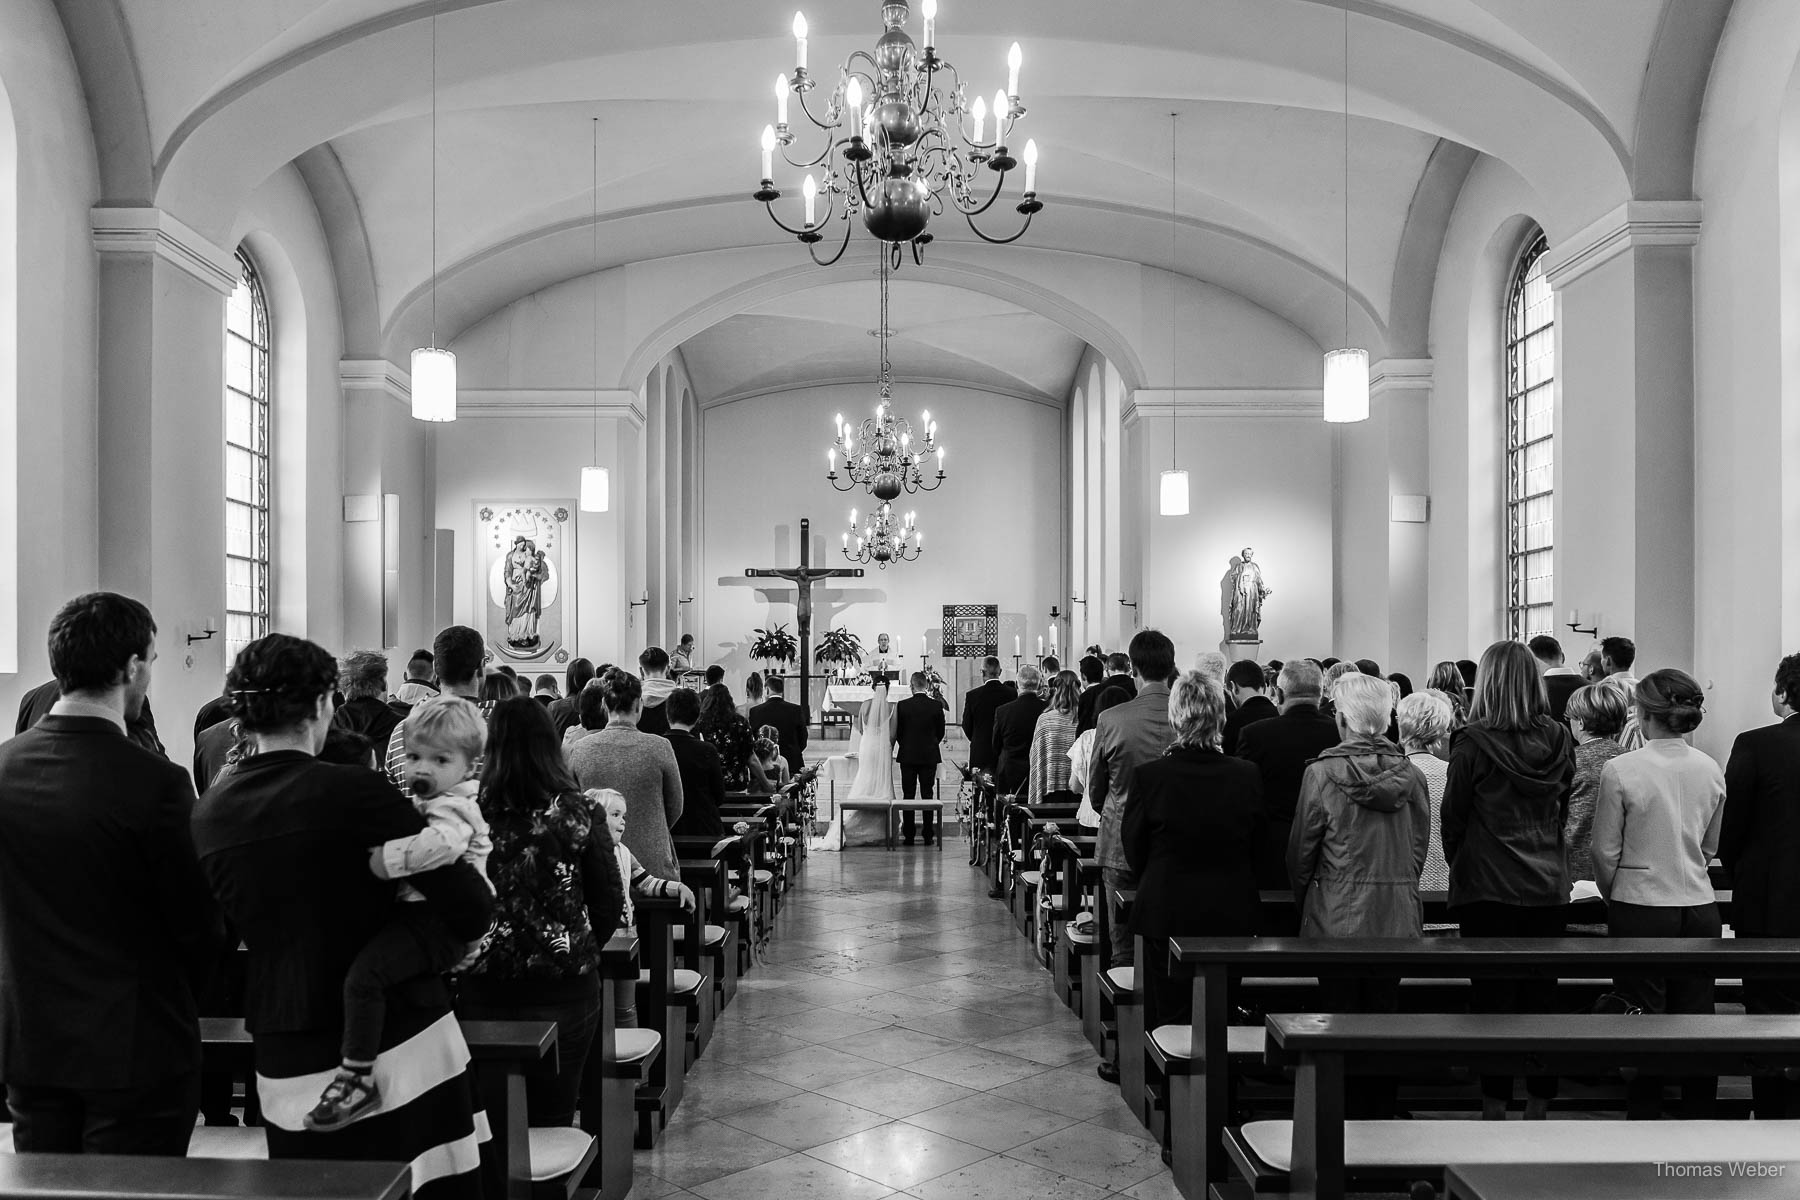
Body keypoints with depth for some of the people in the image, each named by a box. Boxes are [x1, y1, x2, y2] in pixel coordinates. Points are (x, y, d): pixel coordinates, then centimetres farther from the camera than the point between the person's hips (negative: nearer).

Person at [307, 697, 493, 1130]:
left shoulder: (452, 806, -15)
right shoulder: (422, 802, 19)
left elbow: (443, 843, -35)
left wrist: (387, 858, -30)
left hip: (436, 921, -12)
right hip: (416, 911, 12)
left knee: (365, 972, -25)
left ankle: (357, 1078, -21)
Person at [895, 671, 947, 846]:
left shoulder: (902, 705, -8)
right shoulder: (936, 706, -6)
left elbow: (897, 732, 0)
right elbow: (941, 733, 3)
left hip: (908, 756, -1)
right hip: (930, 756, 1)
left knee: (908, 795, 6)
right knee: (928, 795, 6)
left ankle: (908, 835, 6)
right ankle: (928, 835, 6)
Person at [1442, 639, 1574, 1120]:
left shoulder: (1473, 743, -12)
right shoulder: (1559, 739, 0)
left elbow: (1453, 816, -5)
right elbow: (1563, 810, 10)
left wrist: (1459, 864, 12)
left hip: (1488, 886, -4)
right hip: (1548, 886, 4)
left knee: (1493, 996, 3)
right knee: (1541, 996, 10)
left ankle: (1495, 1107, 7)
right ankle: (1538, 1107, 17)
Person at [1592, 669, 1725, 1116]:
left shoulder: (1620, 770, -14)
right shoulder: (1711, 770, 0)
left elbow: (1605, 851, -7)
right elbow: (1710, 847, 13)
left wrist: (1614, 896, 10)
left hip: (1641, 907, -4)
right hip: (1699, 907, 4)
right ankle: (1699, 1118, 18)